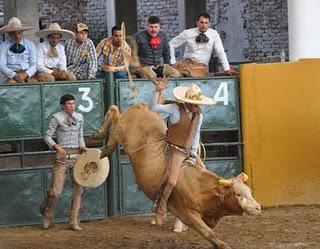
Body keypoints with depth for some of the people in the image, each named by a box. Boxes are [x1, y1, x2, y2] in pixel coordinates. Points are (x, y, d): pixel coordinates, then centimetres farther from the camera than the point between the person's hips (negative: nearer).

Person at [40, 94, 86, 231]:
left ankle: (74, 221, 7)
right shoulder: (57, 118, -4)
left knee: (78, 189, 0)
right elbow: (47, 136, -3)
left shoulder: (79, 117, 11)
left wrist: (83, 146, 2)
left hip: (77, 154, 5)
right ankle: (47, 214, 20)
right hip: (62, 155, -5)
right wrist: (57, 147, -18)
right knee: (56, 190, -8)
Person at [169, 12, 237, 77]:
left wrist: (227, 69, -11)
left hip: (201, 67, 0)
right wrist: (173, 62, -1)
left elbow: (220, 52, -3)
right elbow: (171, 44, 7)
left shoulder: (214, 34, 0)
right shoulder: (188, 33, -1)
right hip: (186, 63, 0)